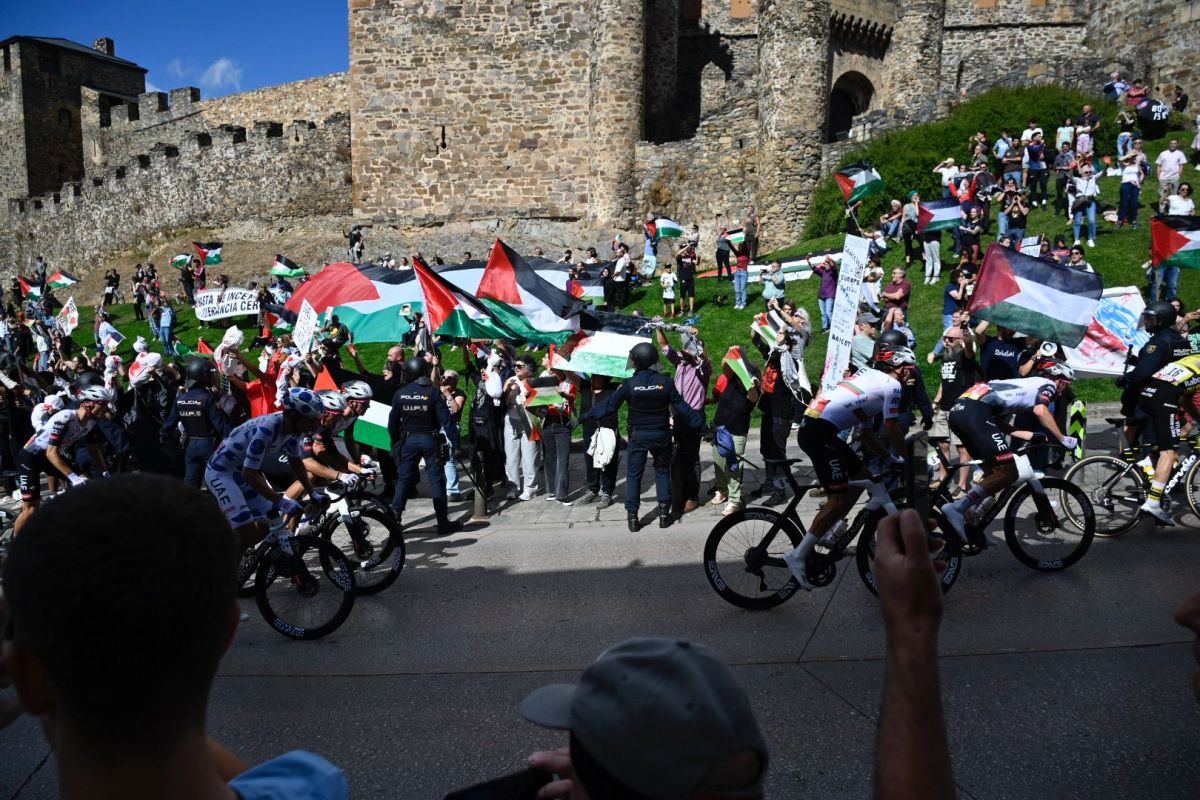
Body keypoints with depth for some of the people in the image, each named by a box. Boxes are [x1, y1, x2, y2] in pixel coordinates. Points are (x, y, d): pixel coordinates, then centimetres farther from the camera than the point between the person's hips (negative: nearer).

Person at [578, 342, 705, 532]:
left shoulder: (630, 384, -12)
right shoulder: (665, 382, -9)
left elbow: (608, 405, -8)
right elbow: (682, 408, -6)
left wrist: (583, 417, 0)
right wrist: (700, 423, 5)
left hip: (638, 436, -1)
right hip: (661, 435, 1)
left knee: (633, 474, 8)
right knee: (662, 471, 18)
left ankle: (632, 516, 6)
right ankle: (664, 512, 15)